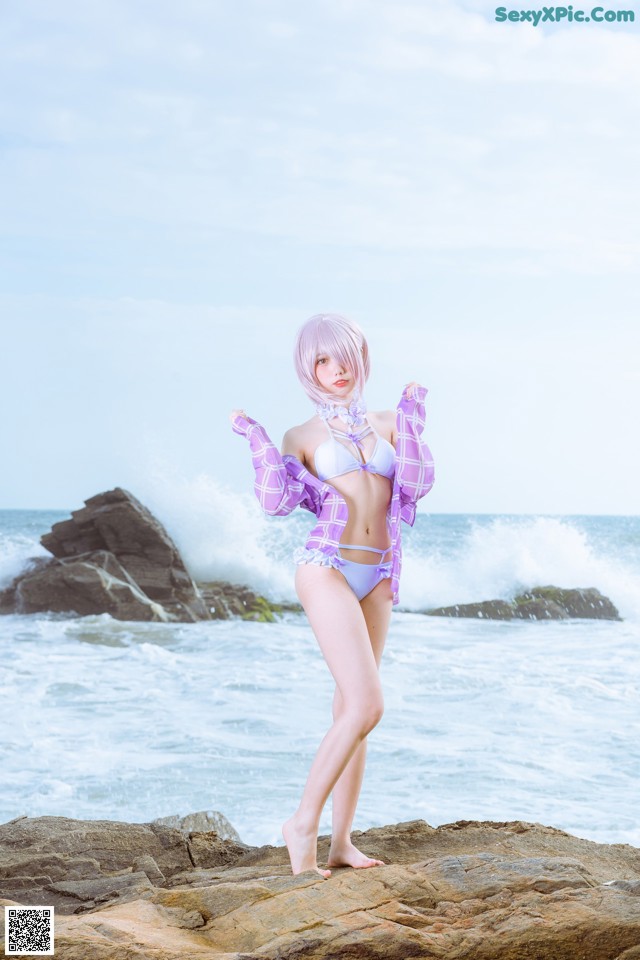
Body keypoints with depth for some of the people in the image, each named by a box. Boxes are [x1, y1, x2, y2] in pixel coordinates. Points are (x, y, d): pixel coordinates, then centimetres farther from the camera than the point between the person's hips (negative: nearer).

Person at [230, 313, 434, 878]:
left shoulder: (386, 425, 15)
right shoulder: (303, 437, 7)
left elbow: (416, 484, -1)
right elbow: (277, 503, -7)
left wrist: (412, 419, -1)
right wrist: (258, 442, -7)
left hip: (377, 578, 5)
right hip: (327, 570, -5)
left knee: (351, 709, 8)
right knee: (367, 705, -17)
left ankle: (341, 840, 13)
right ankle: (304, 824, -7)